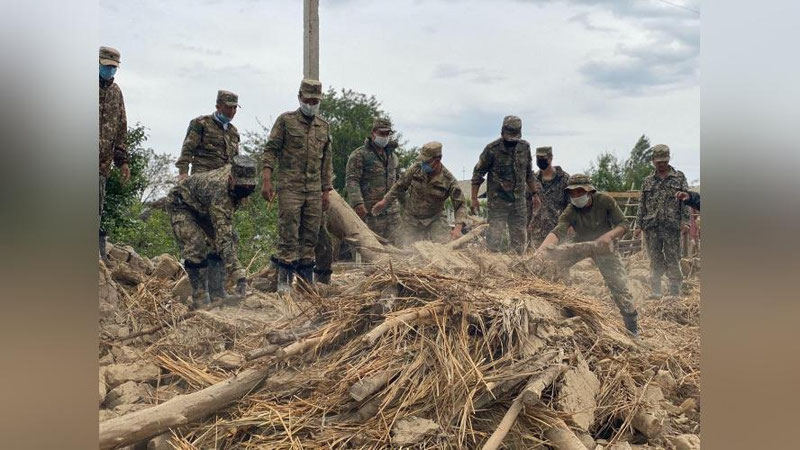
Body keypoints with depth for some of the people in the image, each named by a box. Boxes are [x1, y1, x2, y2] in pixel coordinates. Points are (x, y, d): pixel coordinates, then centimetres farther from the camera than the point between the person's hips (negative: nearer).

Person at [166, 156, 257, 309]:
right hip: (180, 205, -8)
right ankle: (200, 300, -14)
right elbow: (223, 238, -48)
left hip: (203, 208, 8)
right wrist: (239, 275, -53)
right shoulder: (220, 194, -44)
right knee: (196, 249, -23)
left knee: (215, 244, -3)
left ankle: (217, 296, 4)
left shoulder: (235, 171, -21)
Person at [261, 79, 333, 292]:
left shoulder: (324, 126, 15)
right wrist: (266, 180, -11)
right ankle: (284, 280, -1)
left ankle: (306, 279, 13)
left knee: (310, 236, 6)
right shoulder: (286, 120, 2)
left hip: (314, 190, 4)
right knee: (288, 235, -6)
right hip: (290, 188, -4)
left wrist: (326, 190, 14)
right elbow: (270, 150, -2)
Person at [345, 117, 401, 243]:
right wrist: (357, 203, -23)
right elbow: (351, 180, -11)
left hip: (391, 211, 6)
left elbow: (398, 181, 27)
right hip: (370, 211, -6)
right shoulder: (359, 155, -2)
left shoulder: (392, 156, 20)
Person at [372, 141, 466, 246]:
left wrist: (458, 228, -29)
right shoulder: (416, 168, -11)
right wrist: (385, 201, 4)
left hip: (435, 218, -1)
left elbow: (460, 205, -15)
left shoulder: (449, 181, -18)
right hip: (411, 218, 2)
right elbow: (400, 185, 5)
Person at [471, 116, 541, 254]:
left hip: (519, 201, 5)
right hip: (498, 201, -4)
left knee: (520, 241, 8)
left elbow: (529, 173, 17)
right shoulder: (492, 149, -10)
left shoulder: (524, 147, 5)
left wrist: (535, 193, 17)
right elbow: (478, 173, -5)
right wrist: (474, 198, -8)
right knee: (494, 239, -7)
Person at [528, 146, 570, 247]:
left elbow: (571, 204, -4)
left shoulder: (564, 178, -4)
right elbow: (528, 204, 14)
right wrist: (527, 224, 9)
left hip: (557, 228, -4)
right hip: (537, 230, 4)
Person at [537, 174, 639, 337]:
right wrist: (543, 247, -59)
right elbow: (558, 231, -39)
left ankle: (633, 327, 9)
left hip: (604, 247, -1)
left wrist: (609, 235, -36)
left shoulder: (605, 201, -19)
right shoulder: (570, 212, -22)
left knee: (619, 284, -10)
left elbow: (623, 224, -15)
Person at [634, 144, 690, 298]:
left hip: (672, 226, -2)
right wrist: (640, 225, 8)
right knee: (655, 260, 5)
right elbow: (642, 204, 14)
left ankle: (675, 292, 7)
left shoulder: (679, 177, 7)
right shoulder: (647, 181, 13)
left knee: (673, 259, 0)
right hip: (652, 226, 2)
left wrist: (685, 221, -8)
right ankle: (656, 291, 10)